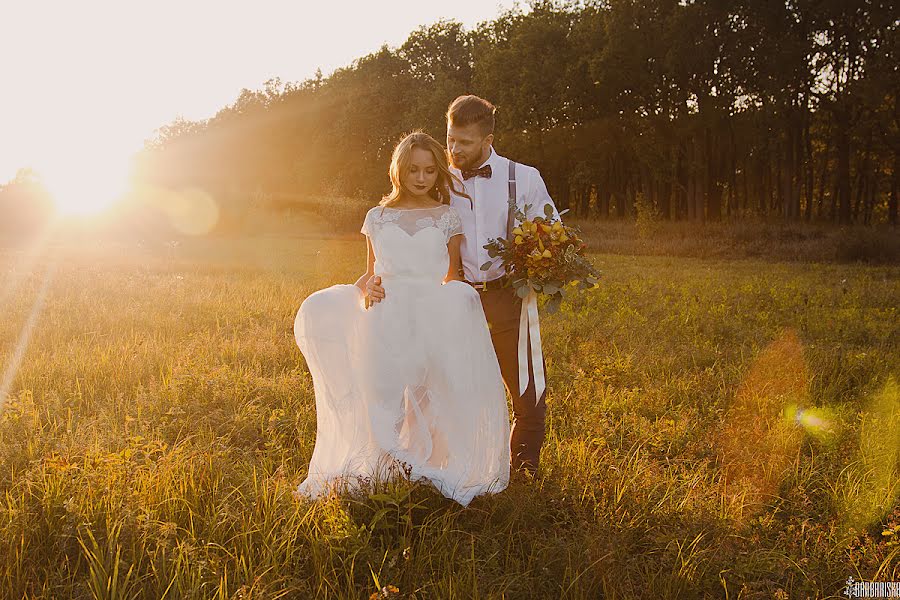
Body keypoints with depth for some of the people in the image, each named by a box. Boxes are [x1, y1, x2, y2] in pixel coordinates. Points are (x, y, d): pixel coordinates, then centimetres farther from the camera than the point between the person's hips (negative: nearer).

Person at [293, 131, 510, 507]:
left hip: (432, 318, -1)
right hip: (385, 319, 1)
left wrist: (453, 299, -6)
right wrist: (362, 290, -3)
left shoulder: (447, 218, 13)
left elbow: (451, 278, 15)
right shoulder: (378, 218, 16)